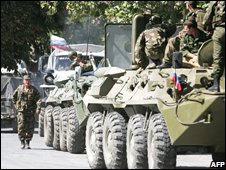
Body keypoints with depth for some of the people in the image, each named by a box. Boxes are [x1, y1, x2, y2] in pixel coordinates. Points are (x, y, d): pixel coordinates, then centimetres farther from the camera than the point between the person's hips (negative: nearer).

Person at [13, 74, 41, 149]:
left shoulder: (33, 89, 1)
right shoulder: (19, 89, 5)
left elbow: (39, 99, -7)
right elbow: (14, 97, 22)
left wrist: (38, 108, -19)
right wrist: (16, 105, 14)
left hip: (30, 112, 0)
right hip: (21, 111, 0)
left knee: (30, 128, 1)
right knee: (21, 126, -10)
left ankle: (28, 142, 14)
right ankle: (22, 142, 0)